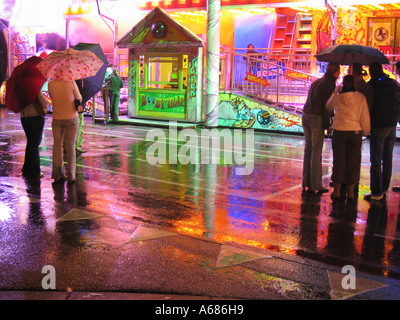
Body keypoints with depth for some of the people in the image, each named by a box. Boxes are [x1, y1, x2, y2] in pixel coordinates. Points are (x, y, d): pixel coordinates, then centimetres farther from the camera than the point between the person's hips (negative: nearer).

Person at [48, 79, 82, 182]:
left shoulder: (51, 84, -5)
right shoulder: (71, 82, -12)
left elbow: (52, 98, 8)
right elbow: (79, 99, 0)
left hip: (57, 119, 2)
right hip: (71, 118, -2)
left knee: (57, 145, 11)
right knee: (71, 146, 8)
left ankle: (57, 173, 10)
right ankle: (71, 174, 9)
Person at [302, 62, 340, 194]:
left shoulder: (316, 82, 17)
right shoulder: (329, 84, -8)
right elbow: (326, 105, -13)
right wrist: (327, 124, -10)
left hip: (305, 116, 8)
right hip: (317, 118, -8)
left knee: (308, 149, 12)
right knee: (316, 152, -4)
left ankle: (306, 182, 16)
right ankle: (315, 185, 0)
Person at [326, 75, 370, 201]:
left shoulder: (336, 97, -2)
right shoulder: (361, 97, -4)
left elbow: (328, 108, 18)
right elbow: (365, 118, -2)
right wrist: (366, 132, 12)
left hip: (339, 132, 0)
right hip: (355, 132, 0)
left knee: (338, 162, 8)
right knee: (353, 162, 8)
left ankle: (337, 192, 11)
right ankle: (350, 193, 12)